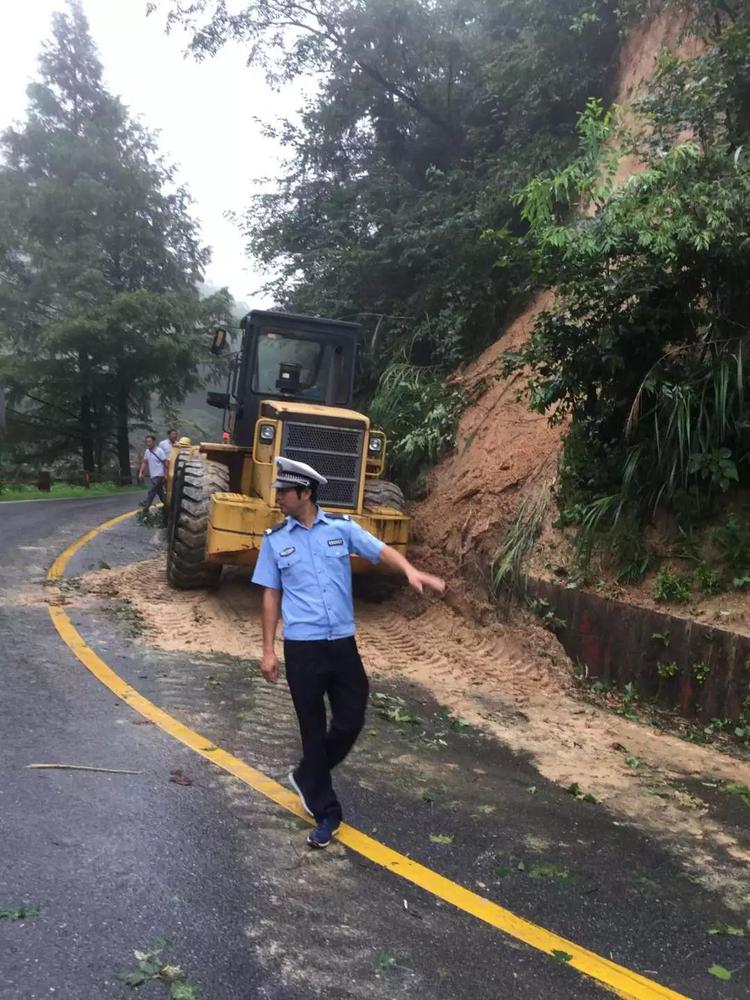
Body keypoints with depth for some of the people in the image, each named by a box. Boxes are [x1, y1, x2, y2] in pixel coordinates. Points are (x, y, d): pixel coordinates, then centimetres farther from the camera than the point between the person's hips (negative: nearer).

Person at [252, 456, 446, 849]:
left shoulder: (342, 527, 1)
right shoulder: (275, 539, 2)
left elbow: (381, 551, -7)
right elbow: (271, 595, 4)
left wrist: (411, 571, -29)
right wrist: (268, 650, 0)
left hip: (343, 642, 1)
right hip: (302, 646, -1)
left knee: (350, 722, 6)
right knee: (313, 728, 6)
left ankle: (307, 777, 34)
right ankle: (325, 812, 21)